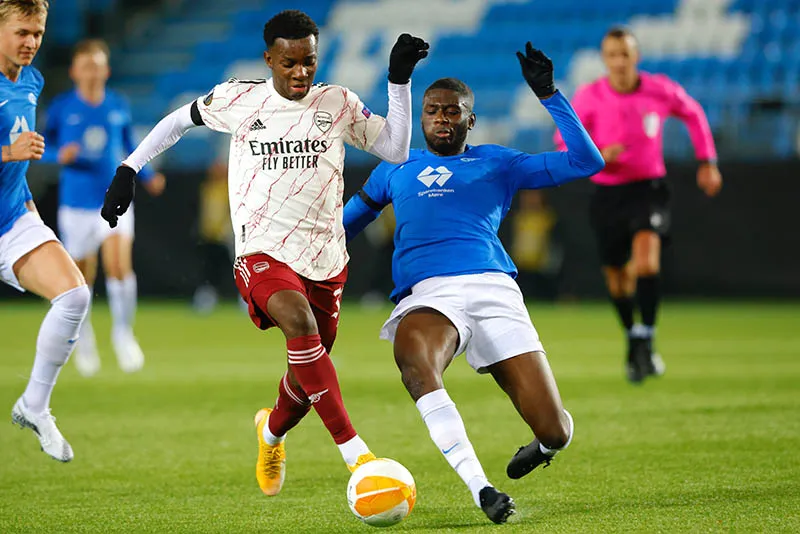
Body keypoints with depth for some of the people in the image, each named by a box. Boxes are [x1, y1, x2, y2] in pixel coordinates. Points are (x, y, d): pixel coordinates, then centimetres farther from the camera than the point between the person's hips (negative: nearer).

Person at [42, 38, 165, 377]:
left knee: (120, 266, -18)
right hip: (76, 204, -1)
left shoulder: (118, 107, 5)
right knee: (82, 276, 7)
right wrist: (60, 156, -17)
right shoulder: (61, 107, -2)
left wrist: (147, 178, 3)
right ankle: (84, 339, 31)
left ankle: (123, 333, 1)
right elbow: (42, 148, 5)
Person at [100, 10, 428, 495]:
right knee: (298, 319, -34)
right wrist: (129, 169, 13)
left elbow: (397, 151, -1)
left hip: (325, 258, 3)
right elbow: (182, 119, 17)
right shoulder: (240, 100, 1)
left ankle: (272, 431, 49)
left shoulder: (338, 104, 4)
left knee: (309, 373, 11)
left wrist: (400, 81, -8)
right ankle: (355, 452, -38)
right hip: (263, 254, -3)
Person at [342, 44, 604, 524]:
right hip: (427, 294, 0)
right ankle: (481, 490, -41)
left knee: (556, 432, -11)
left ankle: (542, 447, 31)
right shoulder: (397, 168, 27)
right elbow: (348, 221, 41)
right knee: (413, 360, -42)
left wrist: (547, 94, 10)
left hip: (493, 287, 0)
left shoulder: (497, 163, 22)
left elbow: (587, 161, 16)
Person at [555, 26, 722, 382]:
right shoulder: (588, 97, -8)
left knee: (646, 261, -27)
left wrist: (707, 161, 12)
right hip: (608, 194, 1)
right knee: (617, 281, 10)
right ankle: (632, 338, 36)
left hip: (649, 189, -1)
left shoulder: (660, 91, -7)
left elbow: (693, 113, 14)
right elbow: (564, 143, 1)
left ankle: (645, 340, -20)